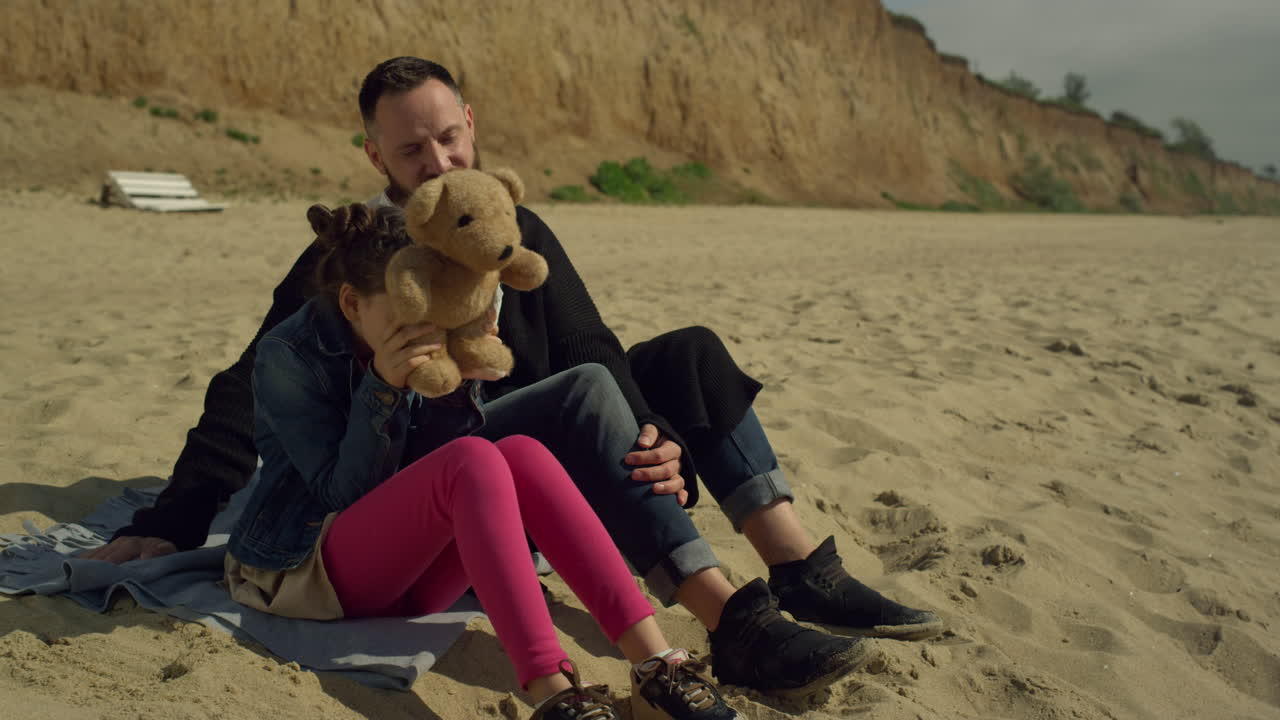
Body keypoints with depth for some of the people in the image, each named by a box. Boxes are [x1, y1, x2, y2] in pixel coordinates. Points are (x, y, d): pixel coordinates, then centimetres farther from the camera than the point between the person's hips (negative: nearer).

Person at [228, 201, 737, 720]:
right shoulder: (288, 356, -11)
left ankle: (654, 666, -34)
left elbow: (427, 479, -1)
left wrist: (456, 388, -16)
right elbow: (344, 491, -16)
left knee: (520, 453, -25)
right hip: (301, 572, -5)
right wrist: (381, 390, -28)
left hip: (402, 572, 5)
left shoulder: (424, 346, 3)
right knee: (473, 461, -32)